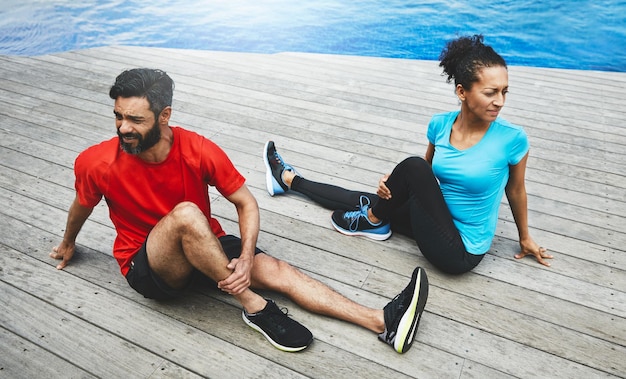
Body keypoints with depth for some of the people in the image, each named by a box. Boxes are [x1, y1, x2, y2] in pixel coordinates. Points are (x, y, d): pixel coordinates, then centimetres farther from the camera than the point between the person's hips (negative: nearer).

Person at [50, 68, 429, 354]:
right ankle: (253, 306, -24)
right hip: (147, 265, -2)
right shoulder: (96, 164, -19)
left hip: (204, 245, 2)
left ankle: (383, 322, -23)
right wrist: (68, 243, 24)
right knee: (185, 213, -36)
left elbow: (247, 203, -11)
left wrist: (246, 259, -26)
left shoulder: (200, 150, -19)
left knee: (276, 269, -18)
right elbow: (83, 206, 4)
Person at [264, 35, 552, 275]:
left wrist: (525, 239, 11)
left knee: (413, 166, -24)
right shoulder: (440, 124, -8)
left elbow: (516, 191, -3)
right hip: (438, 218, 5)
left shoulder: (512, 138, -20)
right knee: (359, 200, 2)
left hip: (461, 252, -5)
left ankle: (373, 221, 3)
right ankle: (288, 179, 25)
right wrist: (396, 183, -12)